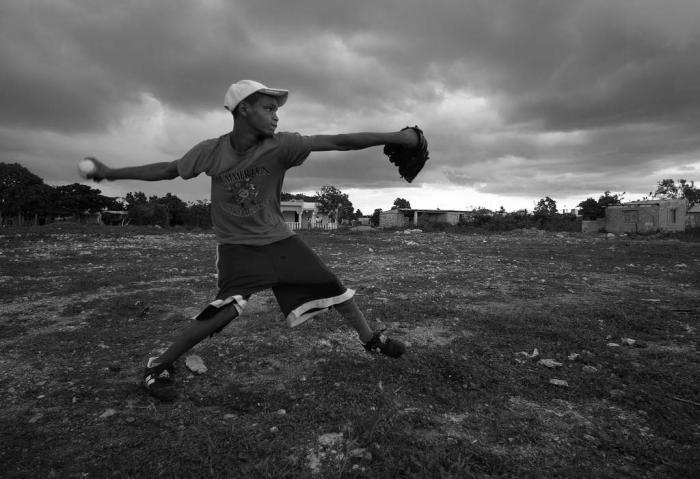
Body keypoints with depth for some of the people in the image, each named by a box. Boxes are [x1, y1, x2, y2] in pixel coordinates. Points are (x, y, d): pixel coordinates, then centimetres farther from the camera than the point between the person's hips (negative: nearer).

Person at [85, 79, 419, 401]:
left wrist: (393, 137, -27)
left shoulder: (280, 146, -15)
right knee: (228, 308, -23)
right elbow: (168, 170, 4)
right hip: (237, 246, -2)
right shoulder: (212, 151, -11)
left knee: (333, 287, 3)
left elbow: (337, 142, -22)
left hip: (279, 240, 3)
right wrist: (110, 173, 5)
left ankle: (371, 340, 27)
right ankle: (158, 367, -2)